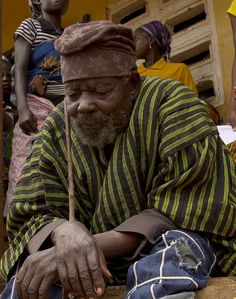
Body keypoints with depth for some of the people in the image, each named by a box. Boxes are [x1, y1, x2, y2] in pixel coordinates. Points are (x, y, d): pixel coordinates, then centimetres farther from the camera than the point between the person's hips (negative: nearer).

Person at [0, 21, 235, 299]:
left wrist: (91, 245, -27)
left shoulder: (172, 104, -10)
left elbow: (182, 213, -16)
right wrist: (64, 231, -28)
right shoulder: (56, 130, 2)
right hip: (87, 274, 3)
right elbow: (33, 216, -3)